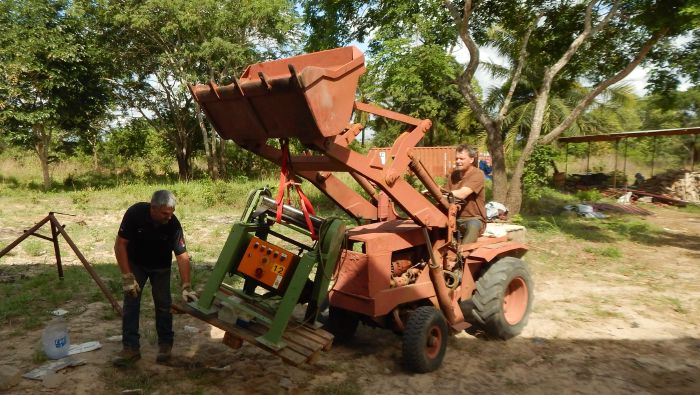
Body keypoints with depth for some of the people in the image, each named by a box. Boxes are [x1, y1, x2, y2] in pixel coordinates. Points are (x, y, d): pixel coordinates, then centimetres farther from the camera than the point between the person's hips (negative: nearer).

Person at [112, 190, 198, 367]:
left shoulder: (173, 224, -30)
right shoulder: (135, 213, -32)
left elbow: (182, 255, -27)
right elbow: (120, 244, -23)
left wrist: (186, 287, -33)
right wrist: (127, 276, -25)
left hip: (161, 266, 0)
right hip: (135, 263, 0)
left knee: (163, 304, 0)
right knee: (130, 303, -6)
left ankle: (165, 345, 16)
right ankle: (131, 348, 3)